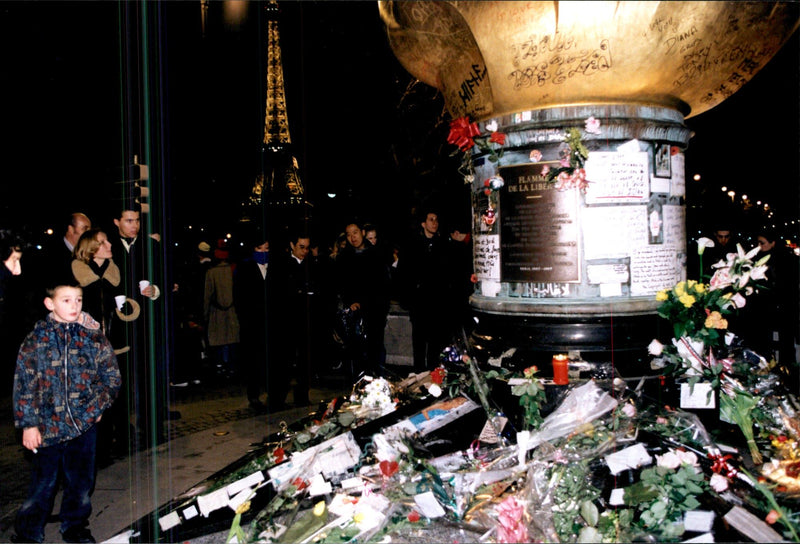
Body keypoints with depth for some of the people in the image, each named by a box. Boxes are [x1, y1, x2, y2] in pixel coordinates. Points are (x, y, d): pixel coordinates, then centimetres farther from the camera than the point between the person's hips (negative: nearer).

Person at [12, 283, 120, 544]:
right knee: (43, 485, 6)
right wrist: (28, 423, -3)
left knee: (81, 482, 13)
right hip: (47, 426, -1)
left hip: (84, 424, 2)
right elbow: (24, 384, 0)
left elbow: (112, 377, 8)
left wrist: (99, 405, -3)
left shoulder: (94, 337, 1)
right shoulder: (36, 339, -2)